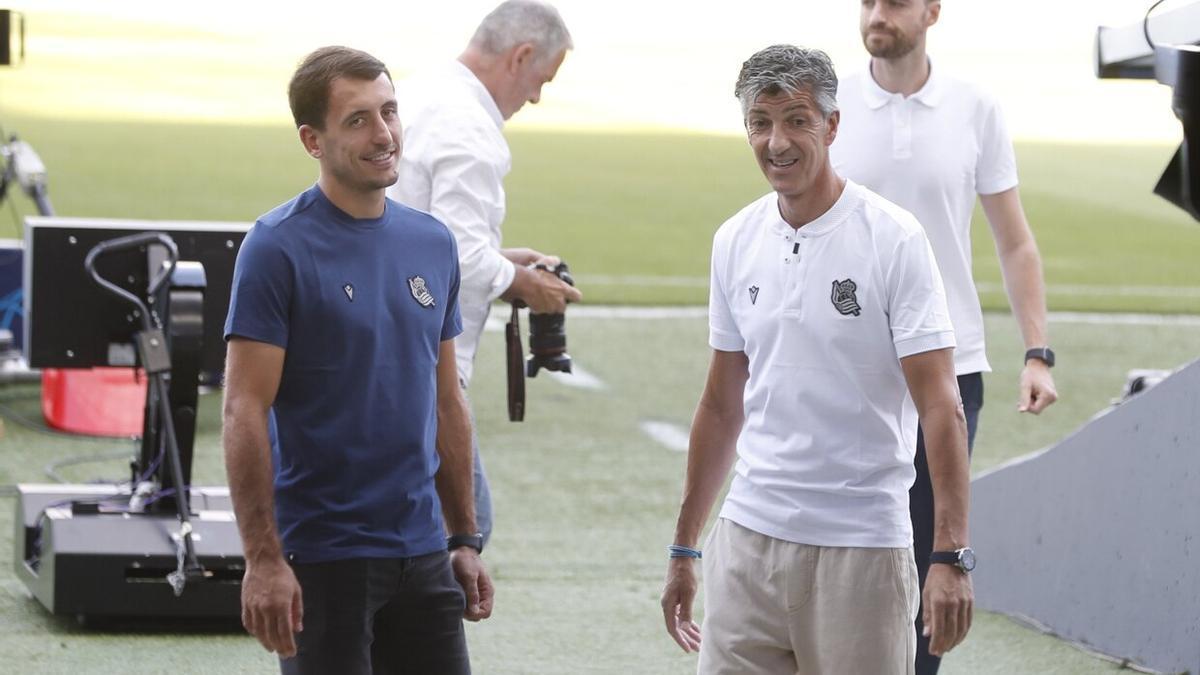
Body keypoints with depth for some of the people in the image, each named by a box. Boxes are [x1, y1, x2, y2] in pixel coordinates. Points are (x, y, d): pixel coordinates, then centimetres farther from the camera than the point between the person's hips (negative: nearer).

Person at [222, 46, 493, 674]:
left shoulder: (432, 244, 9)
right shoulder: (279, 247, -10)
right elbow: (245, 412, -13)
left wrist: (465, 538, 14)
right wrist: (264, 558, -19)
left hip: (422, 553, 6)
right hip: (322, 558, -6)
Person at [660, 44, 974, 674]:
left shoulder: (892, 240, -8)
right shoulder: (734, 243, 9)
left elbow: (940, 409, -12)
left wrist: (951, 557, -20)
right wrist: (683, 548, 18)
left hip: (861, 544, -5)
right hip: (749, 533, 5)